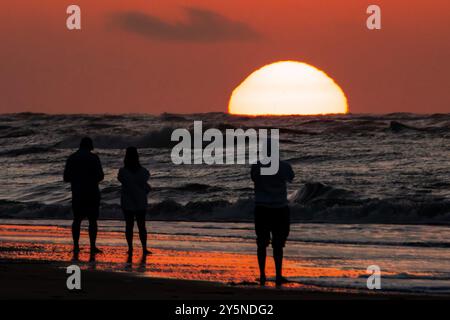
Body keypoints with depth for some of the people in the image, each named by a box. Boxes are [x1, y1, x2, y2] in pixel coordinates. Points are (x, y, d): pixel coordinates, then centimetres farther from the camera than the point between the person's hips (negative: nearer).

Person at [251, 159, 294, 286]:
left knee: (262, 243, 9)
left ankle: (262, 275, 8)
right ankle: (278, 276, 1)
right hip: (280, 209, 0)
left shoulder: (256, 166, -8)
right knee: (278, 244, 5)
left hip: (262, 208, 0)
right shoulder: (285, 166, -7)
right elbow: (291, 179, 13)